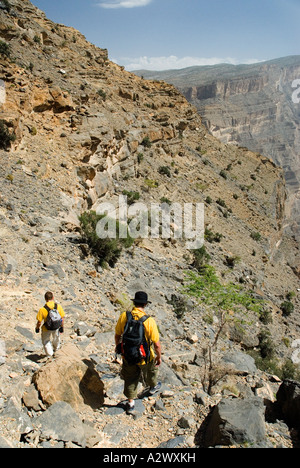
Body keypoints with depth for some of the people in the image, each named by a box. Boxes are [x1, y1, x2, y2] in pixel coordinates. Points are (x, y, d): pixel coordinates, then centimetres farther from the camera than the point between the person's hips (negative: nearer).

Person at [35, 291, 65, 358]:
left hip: (46, 329, -3)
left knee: (46, 341, 23)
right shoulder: (58, 306, -19)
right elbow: (62, 318, -11)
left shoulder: (42, 310, -26)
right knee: (56, 337, 33)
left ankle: (49, 356, 29)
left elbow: (39, 322, -18)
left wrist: (37, 328, 3)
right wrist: (61, 327, 5)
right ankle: (56, 348, 60)